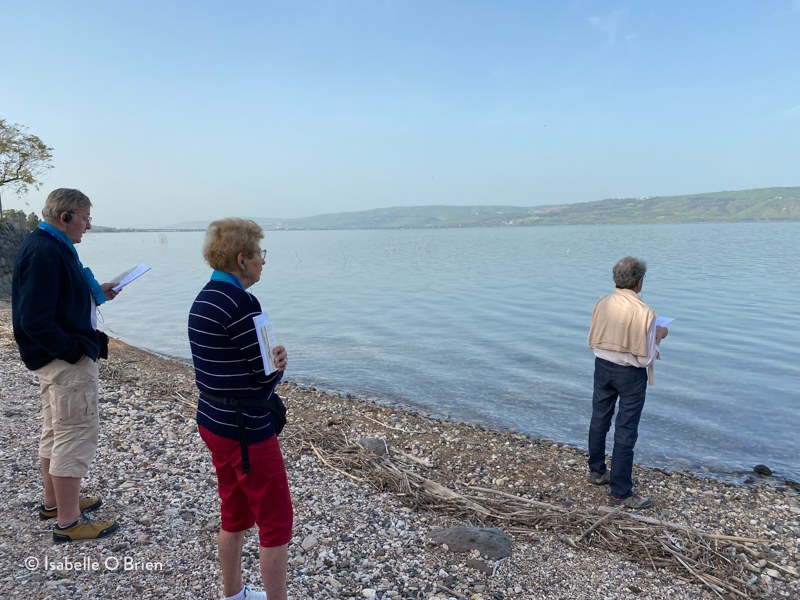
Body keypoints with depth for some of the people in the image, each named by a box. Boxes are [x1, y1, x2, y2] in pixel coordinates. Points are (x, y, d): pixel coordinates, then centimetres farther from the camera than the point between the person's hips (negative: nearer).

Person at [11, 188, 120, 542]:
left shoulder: (49, 247, 10)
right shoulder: (45, 252, -22)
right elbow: (35, 320, -26)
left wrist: (96, 293, 11)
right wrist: (78, 350, -20)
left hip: (55, 358, 11)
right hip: (67, 363, -11)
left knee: (55, 432, 21)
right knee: (76, 436, -2)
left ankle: (54, 501, 37)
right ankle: (68, 522, 9)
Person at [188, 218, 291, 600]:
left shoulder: (203, 300, 6)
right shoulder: (240, 302, -22)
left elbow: (230, 363, 6)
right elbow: (269, 372, -19)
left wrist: (271, 361, -9)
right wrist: (279, 362, 2)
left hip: (213, 422, 9)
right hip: (246, 431, -9)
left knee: (234, 515, 24)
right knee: (276, 523, 7)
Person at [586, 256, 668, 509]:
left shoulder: (601, 303, -6)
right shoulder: (644, 312, -21)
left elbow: (594, 341, 5)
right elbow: (645, 357, -16)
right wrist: (658, 336, 0)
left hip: (603, 366, 6)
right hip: (630, 374, -5)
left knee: (599, 420, 20)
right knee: (625, 431, 4)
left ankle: (596, 471, 38)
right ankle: (620, 491, 13)